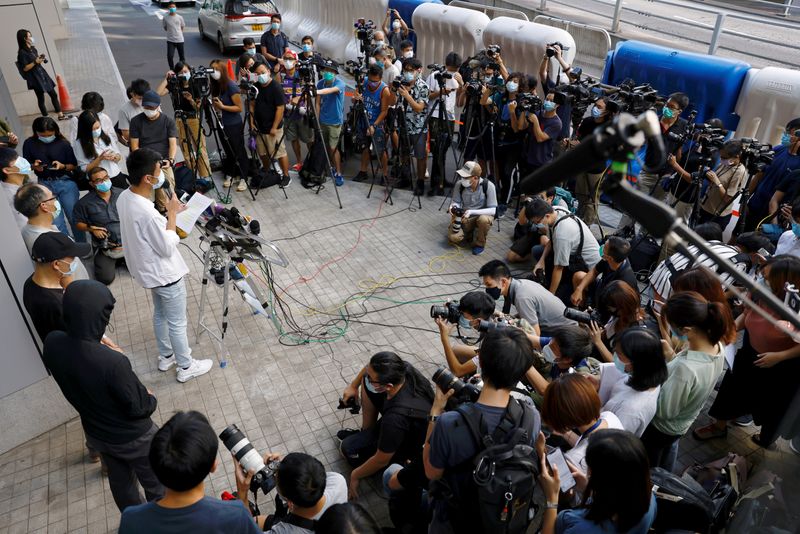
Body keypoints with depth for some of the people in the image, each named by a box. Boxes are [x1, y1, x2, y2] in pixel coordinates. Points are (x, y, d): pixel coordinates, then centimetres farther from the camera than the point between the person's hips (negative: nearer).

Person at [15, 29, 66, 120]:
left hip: (42, 73, 8)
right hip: (35, 77, -7)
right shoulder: (22, 52, -14)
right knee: (41, 98, 1)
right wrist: (35, 62, -21)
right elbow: (25, 68, -15)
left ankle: (60, 115, 10)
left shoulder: (33, 48, 9)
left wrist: (41, 58, 3)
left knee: (53, 94, 6)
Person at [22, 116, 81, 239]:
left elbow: (74, 165, 1)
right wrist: (34, 166, -12)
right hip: (44, 185, 1)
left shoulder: (63, 143, -5)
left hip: (65, 182, -1)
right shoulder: (29, 144, -1)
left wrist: (62, 166, -19)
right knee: (56, 221, 2)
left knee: (74, 217, 4)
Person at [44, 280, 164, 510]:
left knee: (120, 481, 30)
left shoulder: (51, 344, -21)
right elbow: (137, 407, -24)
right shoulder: (113, 362, -40)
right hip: (133, 437, -6)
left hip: (96, 434, 6)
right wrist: (151, 400, -3)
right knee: (156, 485, 21)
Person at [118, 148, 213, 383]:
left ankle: (165, 357, 46)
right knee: (177, 323, 11)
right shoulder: (147, 213, -35)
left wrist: (166, 212, 2)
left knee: (160, 314, 27)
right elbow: (168, 248, -24)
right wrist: (172, 214, -20)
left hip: (149, 271, 9)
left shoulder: (124, 198, -6)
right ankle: (186, 367, 29)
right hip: (165, 274, -9)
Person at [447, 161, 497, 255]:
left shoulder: (488, 186, -24)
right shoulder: (459, 184, -15)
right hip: (464, 217, 2)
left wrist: (472, 212, -33)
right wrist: (452, 208, -26)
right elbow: (456, 202, 0)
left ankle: (479, 243, -8)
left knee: (484, 220, -38)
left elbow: (493, 210, -22)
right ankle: (470, 233, 12)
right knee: (453, 238, -22)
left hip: (482, 215, -2)